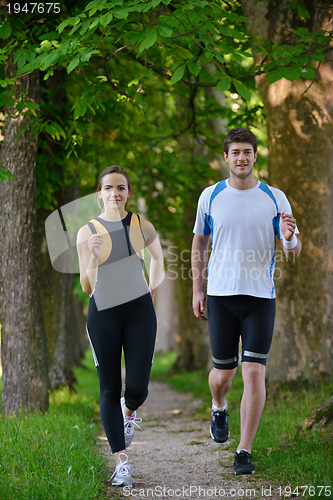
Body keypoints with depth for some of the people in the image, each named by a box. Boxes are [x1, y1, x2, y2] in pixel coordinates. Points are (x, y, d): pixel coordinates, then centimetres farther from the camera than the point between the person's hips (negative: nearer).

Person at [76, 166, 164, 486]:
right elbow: (88, 288, -3)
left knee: (137, 389, -7)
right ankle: (121, 461, 5)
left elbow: (157, 255, 25)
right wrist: (93, 255, -17)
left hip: (139, 312, 1)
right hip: (103, 315, -1)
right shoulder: (87, 233, -2)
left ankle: (129, 412, 31)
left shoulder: (143, 228, 3)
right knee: (110, 390, 0)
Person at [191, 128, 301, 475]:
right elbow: (199, 243, 14)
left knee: (254, 373, -8)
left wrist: (290, 239, -20)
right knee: (223, 371, 6)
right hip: (220, 294, 1)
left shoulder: (275, 199, 2)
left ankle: (244, 452, 1)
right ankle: (219, 409, 42)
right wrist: (197, 290, 7)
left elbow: (294, 253, 4)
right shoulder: (210, 196, 4)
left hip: (260, 296, -1)